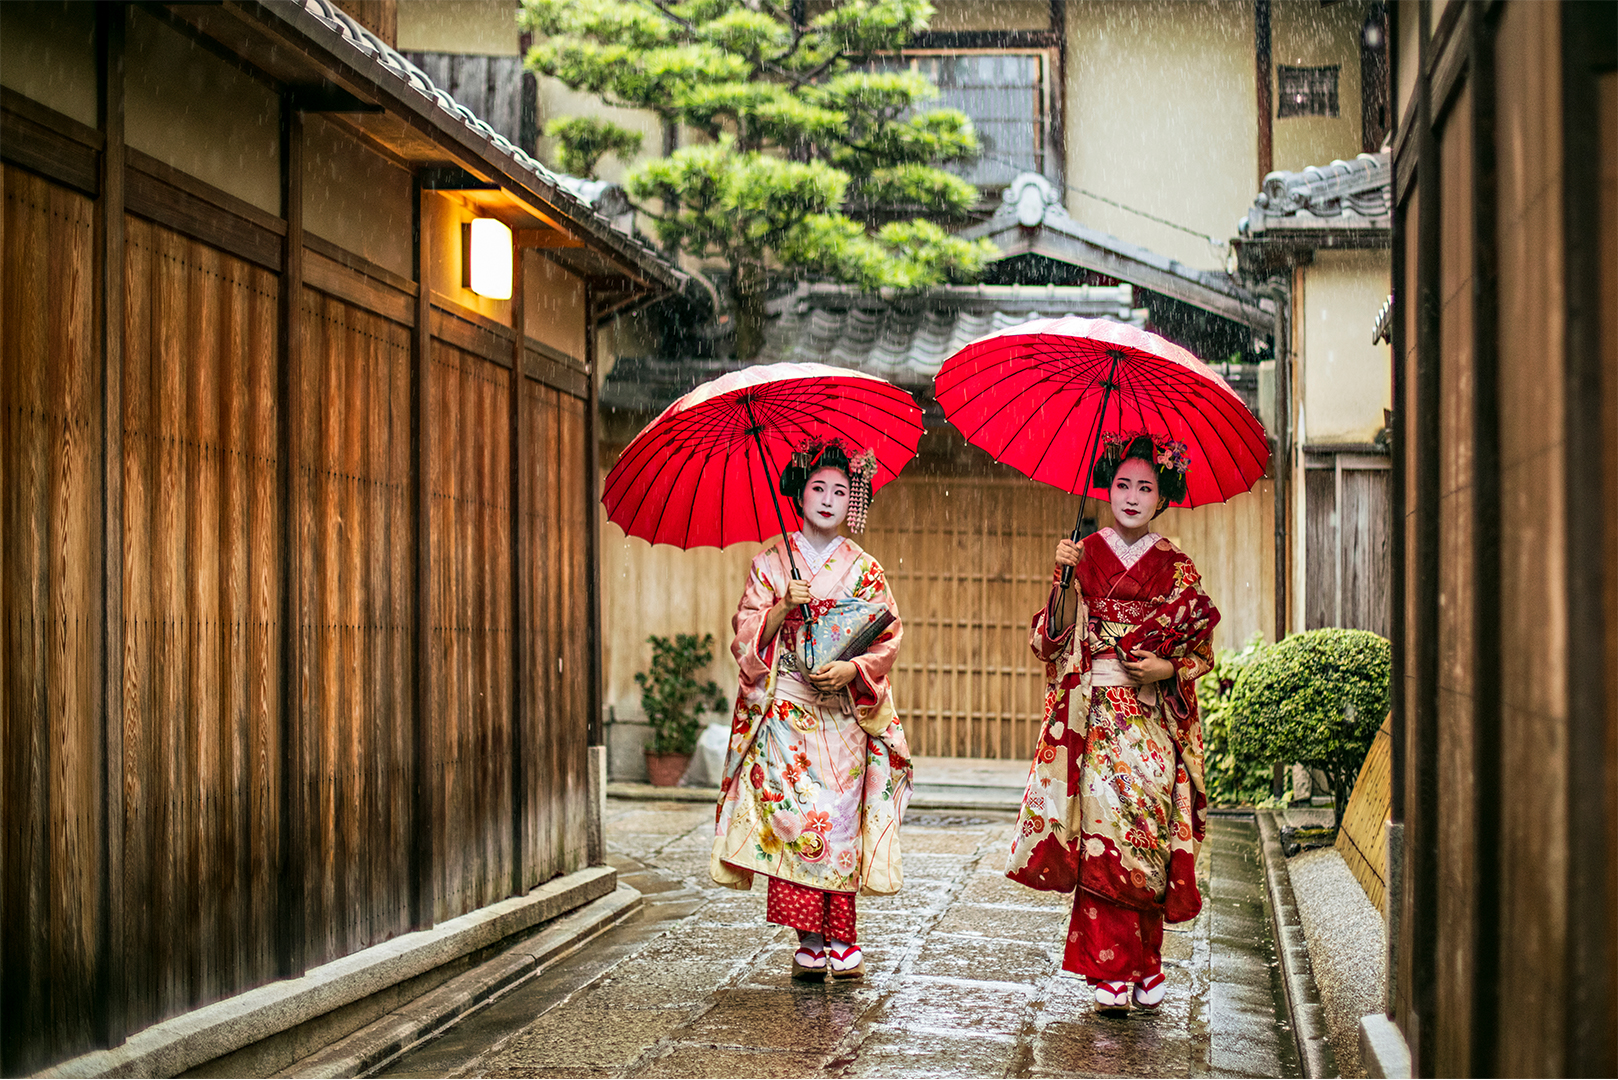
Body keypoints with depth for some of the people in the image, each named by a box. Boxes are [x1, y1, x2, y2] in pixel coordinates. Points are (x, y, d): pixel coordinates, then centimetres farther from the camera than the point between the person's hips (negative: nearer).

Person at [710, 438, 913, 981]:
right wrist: (784, 606, -15)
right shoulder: (770, 562, 7)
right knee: (794, 816, -9)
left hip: (845, 711, 1)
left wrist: (853, 667, -13)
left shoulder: (865, 569, 9)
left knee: (841, 816, -4)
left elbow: (889, 636, 4)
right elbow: (747, 634, 2)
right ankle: (810, 941, -2)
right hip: (786, 709, -1)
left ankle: (839, 940, 3)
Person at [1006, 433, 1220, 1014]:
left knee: (1147, 837, 0)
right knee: (1102, 831, -10)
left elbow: (1202, 649, 10)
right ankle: (1112, 972, -5)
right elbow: (1052, 639, 0)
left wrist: (1169, 668, -9)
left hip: (1153, 720, 1)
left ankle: (1143, 969, 14)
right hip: (1094, 716, -1)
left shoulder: (1176, 568, 7)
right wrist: (1063, 580, -14)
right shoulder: (1086, 555, 5)